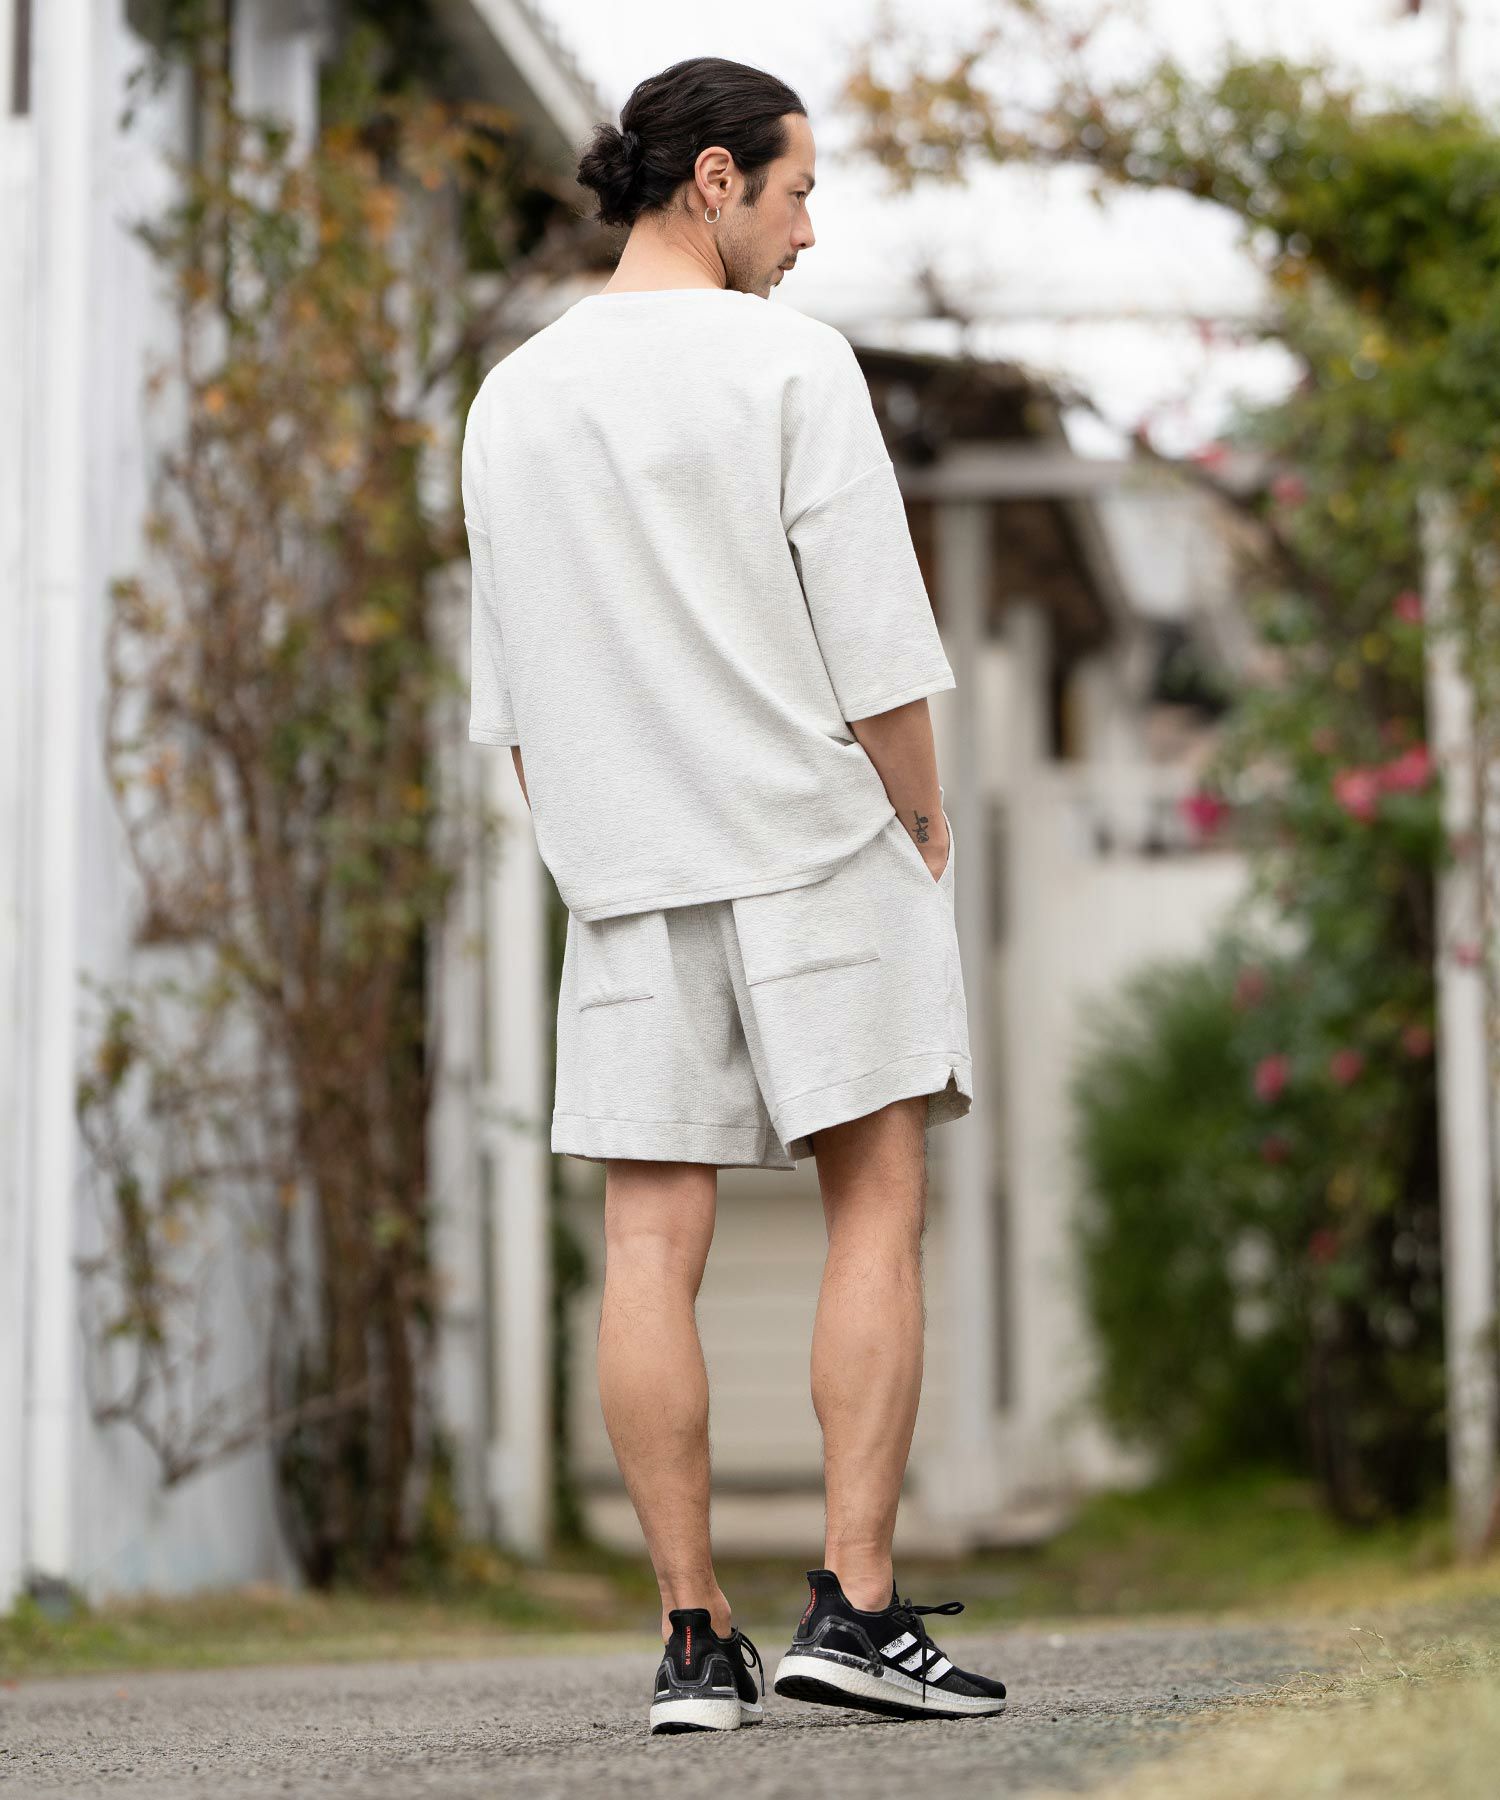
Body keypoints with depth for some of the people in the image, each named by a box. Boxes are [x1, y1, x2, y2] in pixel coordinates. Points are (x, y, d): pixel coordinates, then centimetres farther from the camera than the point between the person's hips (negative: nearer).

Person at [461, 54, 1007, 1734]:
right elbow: (878, 642, -11)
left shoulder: (512, 397, 9)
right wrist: (924, 823, 2)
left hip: (623, 864, 5)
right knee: (876, 1206, 2)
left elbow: (510, 696, 12)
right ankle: (855, 1603, -5)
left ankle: (694, 1639, 2)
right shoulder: (789, 363, -7)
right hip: (817, 838, -4)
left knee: (650, 1237, 2)